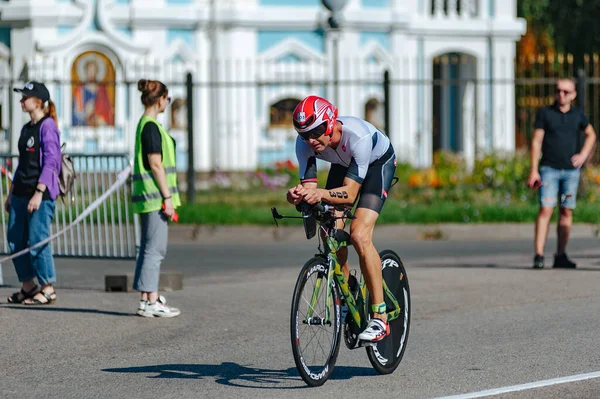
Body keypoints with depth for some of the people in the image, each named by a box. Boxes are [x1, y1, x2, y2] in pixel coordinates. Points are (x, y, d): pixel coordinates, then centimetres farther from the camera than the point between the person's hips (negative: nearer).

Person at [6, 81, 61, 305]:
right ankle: (28, 287, 18)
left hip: (41, 193, -9)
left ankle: (48, 289, 2)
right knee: (15, 241, 8)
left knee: (37, 241, -7)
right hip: (21, 192, 9)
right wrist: (11, 193, 20)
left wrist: (39, 193, -21)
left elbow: (50, 162, -15)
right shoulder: (26, 129, 16)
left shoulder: (47, 126, -9)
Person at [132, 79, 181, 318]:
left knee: (148, 248, 11)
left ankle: (147, 299, 14)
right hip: (155, 196, -10)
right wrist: (167, 197, -17)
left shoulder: (144, 125, 17)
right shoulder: (151, 127, -14)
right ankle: (151, 302, -9)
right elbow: (156, 164, -18)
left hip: (147, 197, 10)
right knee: (155, 248, -9)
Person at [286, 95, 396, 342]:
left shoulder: (358, 136, -41)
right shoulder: (304, 143, -26)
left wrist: (321, 194, -58)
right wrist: (298, 194, -50)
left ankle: (380, 317, -19)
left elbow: (350, 193, -40)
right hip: (343, 165, 5)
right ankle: (347, 289, 15)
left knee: (359, 235, -23)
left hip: (378, 162, -5)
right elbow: (309, 185, -26)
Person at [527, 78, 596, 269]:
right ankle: (539, 255, -15)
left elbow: (591, 134, 23)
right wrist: (534, 170, -7)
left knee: (567, 212, 3)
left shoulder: (578, 114, 7)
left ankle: (561, 255, 9)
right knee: (546, 210, -12)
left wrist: (583, 154, 6)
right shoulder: (545, 113, -1)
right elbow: (536, 141, -1)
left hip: (571, 170, 3)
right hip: (549, 169, -3)